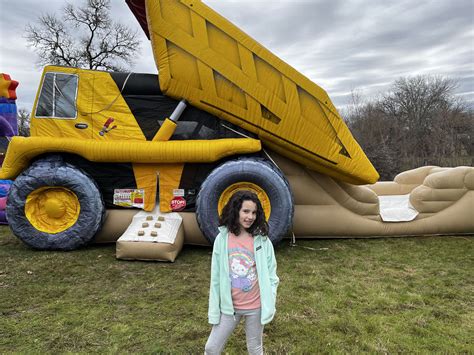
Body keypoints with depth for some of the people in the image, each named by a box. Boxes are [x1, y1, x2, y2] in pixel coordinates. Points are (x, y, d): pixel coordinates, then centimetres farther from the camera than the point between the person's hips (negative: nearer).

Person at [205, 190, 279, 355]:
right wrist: (214, 310, -1)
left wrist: (269, 304, -6)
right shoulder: (222, 239, -10)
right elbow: (216, 277, -4)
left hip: (256, 306, 0)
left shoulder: (263, 240, -11)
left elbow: (271, 275, -3)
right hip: (229, 306, 1)